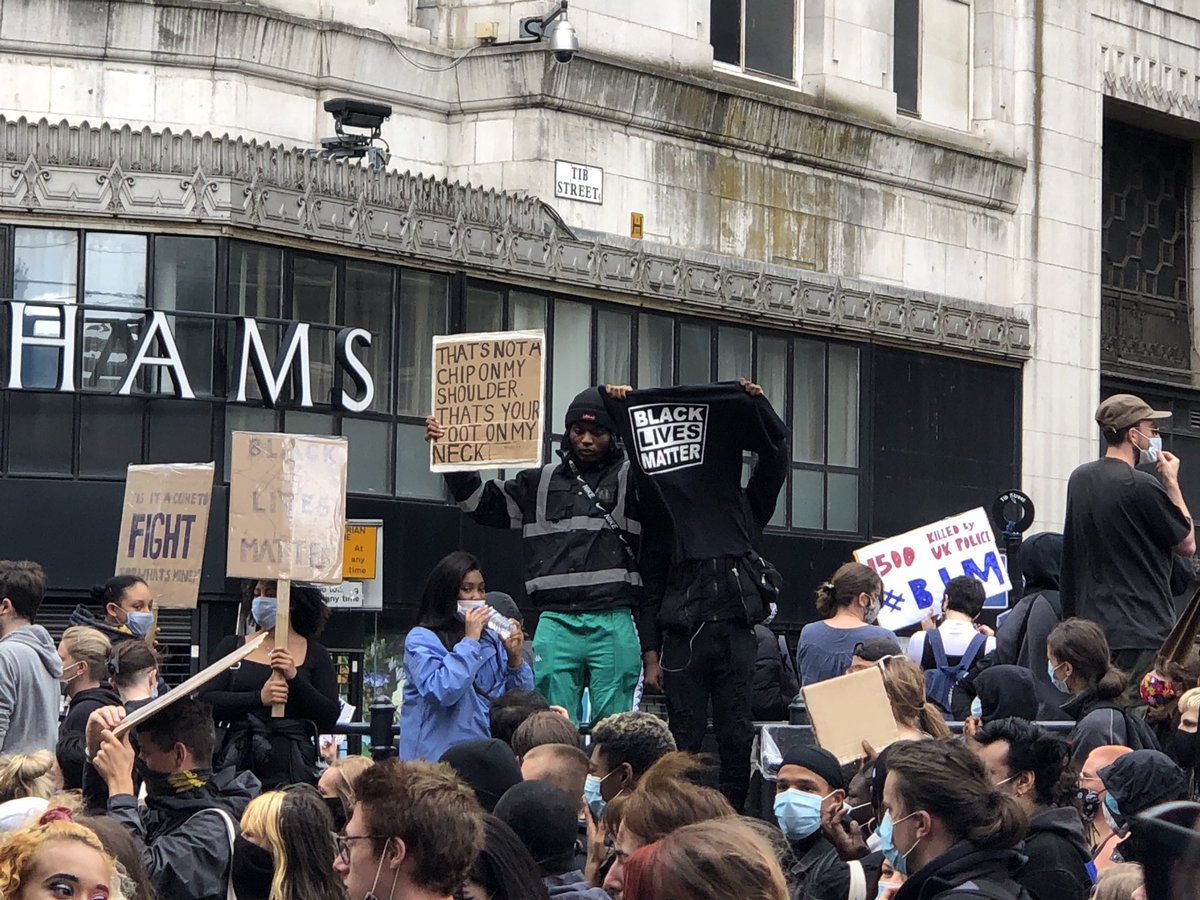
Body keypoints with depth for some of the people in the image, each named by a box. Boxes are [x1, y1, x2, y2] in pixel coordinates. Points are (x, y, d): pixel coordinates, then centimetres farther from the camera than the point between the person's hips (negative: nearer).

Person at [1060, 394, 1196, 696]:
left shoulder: (1079, 479, 9)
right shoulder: (1143, 486, -15)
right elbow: (1187, 544, -3)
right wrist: (1172, 483, 3)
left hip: (1092, 624, 8)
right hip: (1142, 631, -8)